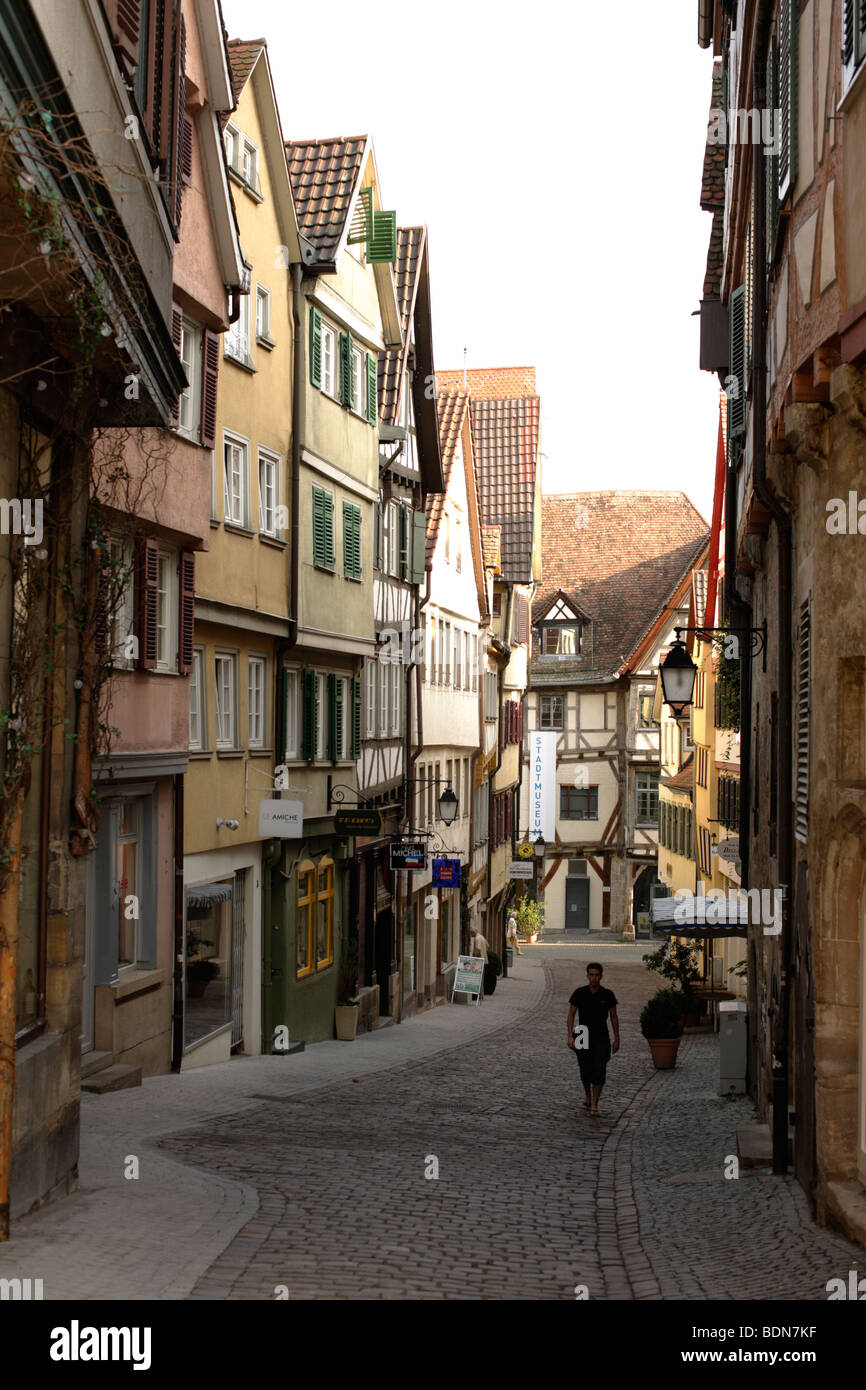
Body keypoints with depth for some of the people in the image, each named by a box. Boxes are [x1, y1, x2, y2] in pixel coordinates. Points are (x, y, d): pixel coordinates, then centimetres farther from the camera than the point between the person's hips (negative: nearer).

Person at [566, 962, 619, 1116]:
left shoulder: (608, 995, -2)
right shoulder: (579, 993, -3)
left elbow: (614, 1017, 6)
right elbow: (571, 1014, 1)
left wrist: (616, 1038, 5)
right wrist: (570, 1036, -8)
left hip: (602, 1039, -1)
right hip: (583, 1038, 1)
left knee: (599, 1071, -11)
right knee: (585, 1071, 10)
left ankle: (594, 1105, -8)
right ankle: (588, 1097, 35)